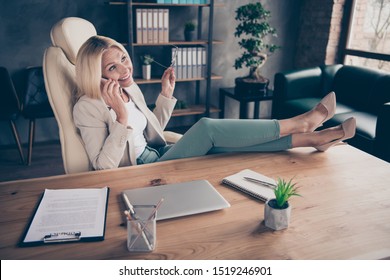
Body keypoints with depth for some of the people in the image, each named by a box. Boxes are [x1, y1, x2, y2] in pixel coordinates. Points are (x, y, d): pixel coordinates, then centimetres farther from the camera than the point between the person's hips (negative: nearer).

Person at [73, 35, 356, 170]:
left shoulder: (131, 89, 6)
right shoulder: (88, 107, -16)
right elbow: (104, 166, -21)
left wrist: (166, 94, 4)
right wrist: (121, 117, -31)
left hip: (158, 157, 8)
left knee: (223, 144, -11)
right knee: (207, 127, -22)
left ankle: (310, 139, -4)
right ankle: (300, 123, -10)